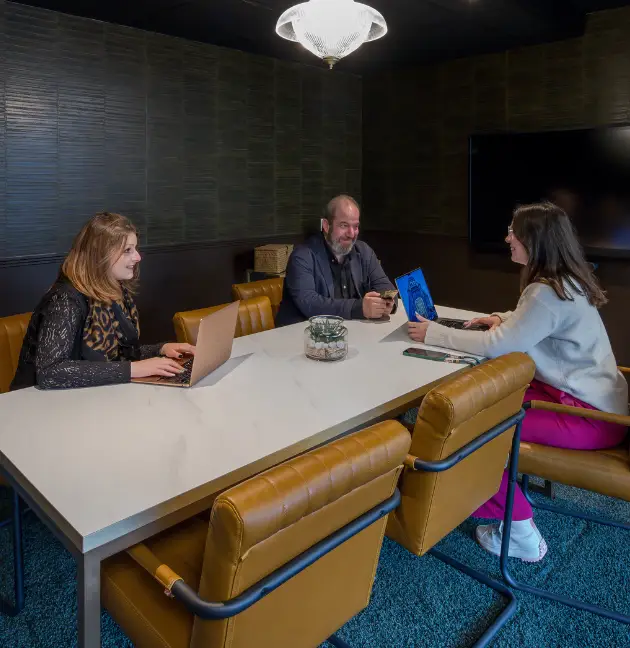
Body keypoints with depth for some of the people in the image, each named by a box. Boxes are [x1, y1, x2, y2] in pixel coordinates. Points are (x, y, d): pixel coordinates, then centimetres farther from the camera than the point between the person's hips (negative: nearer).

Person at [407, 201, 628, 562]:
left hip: (590, 416, -10)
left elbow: (497, 346, -21)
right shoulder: (566, 282, 9)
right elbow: (533, 327, 26)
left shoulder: (549, 293, -21)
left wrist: (434, 334, -11)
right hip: (591, 397, 10)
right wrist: (505, 321, 7)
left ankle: (519, 532, 3)